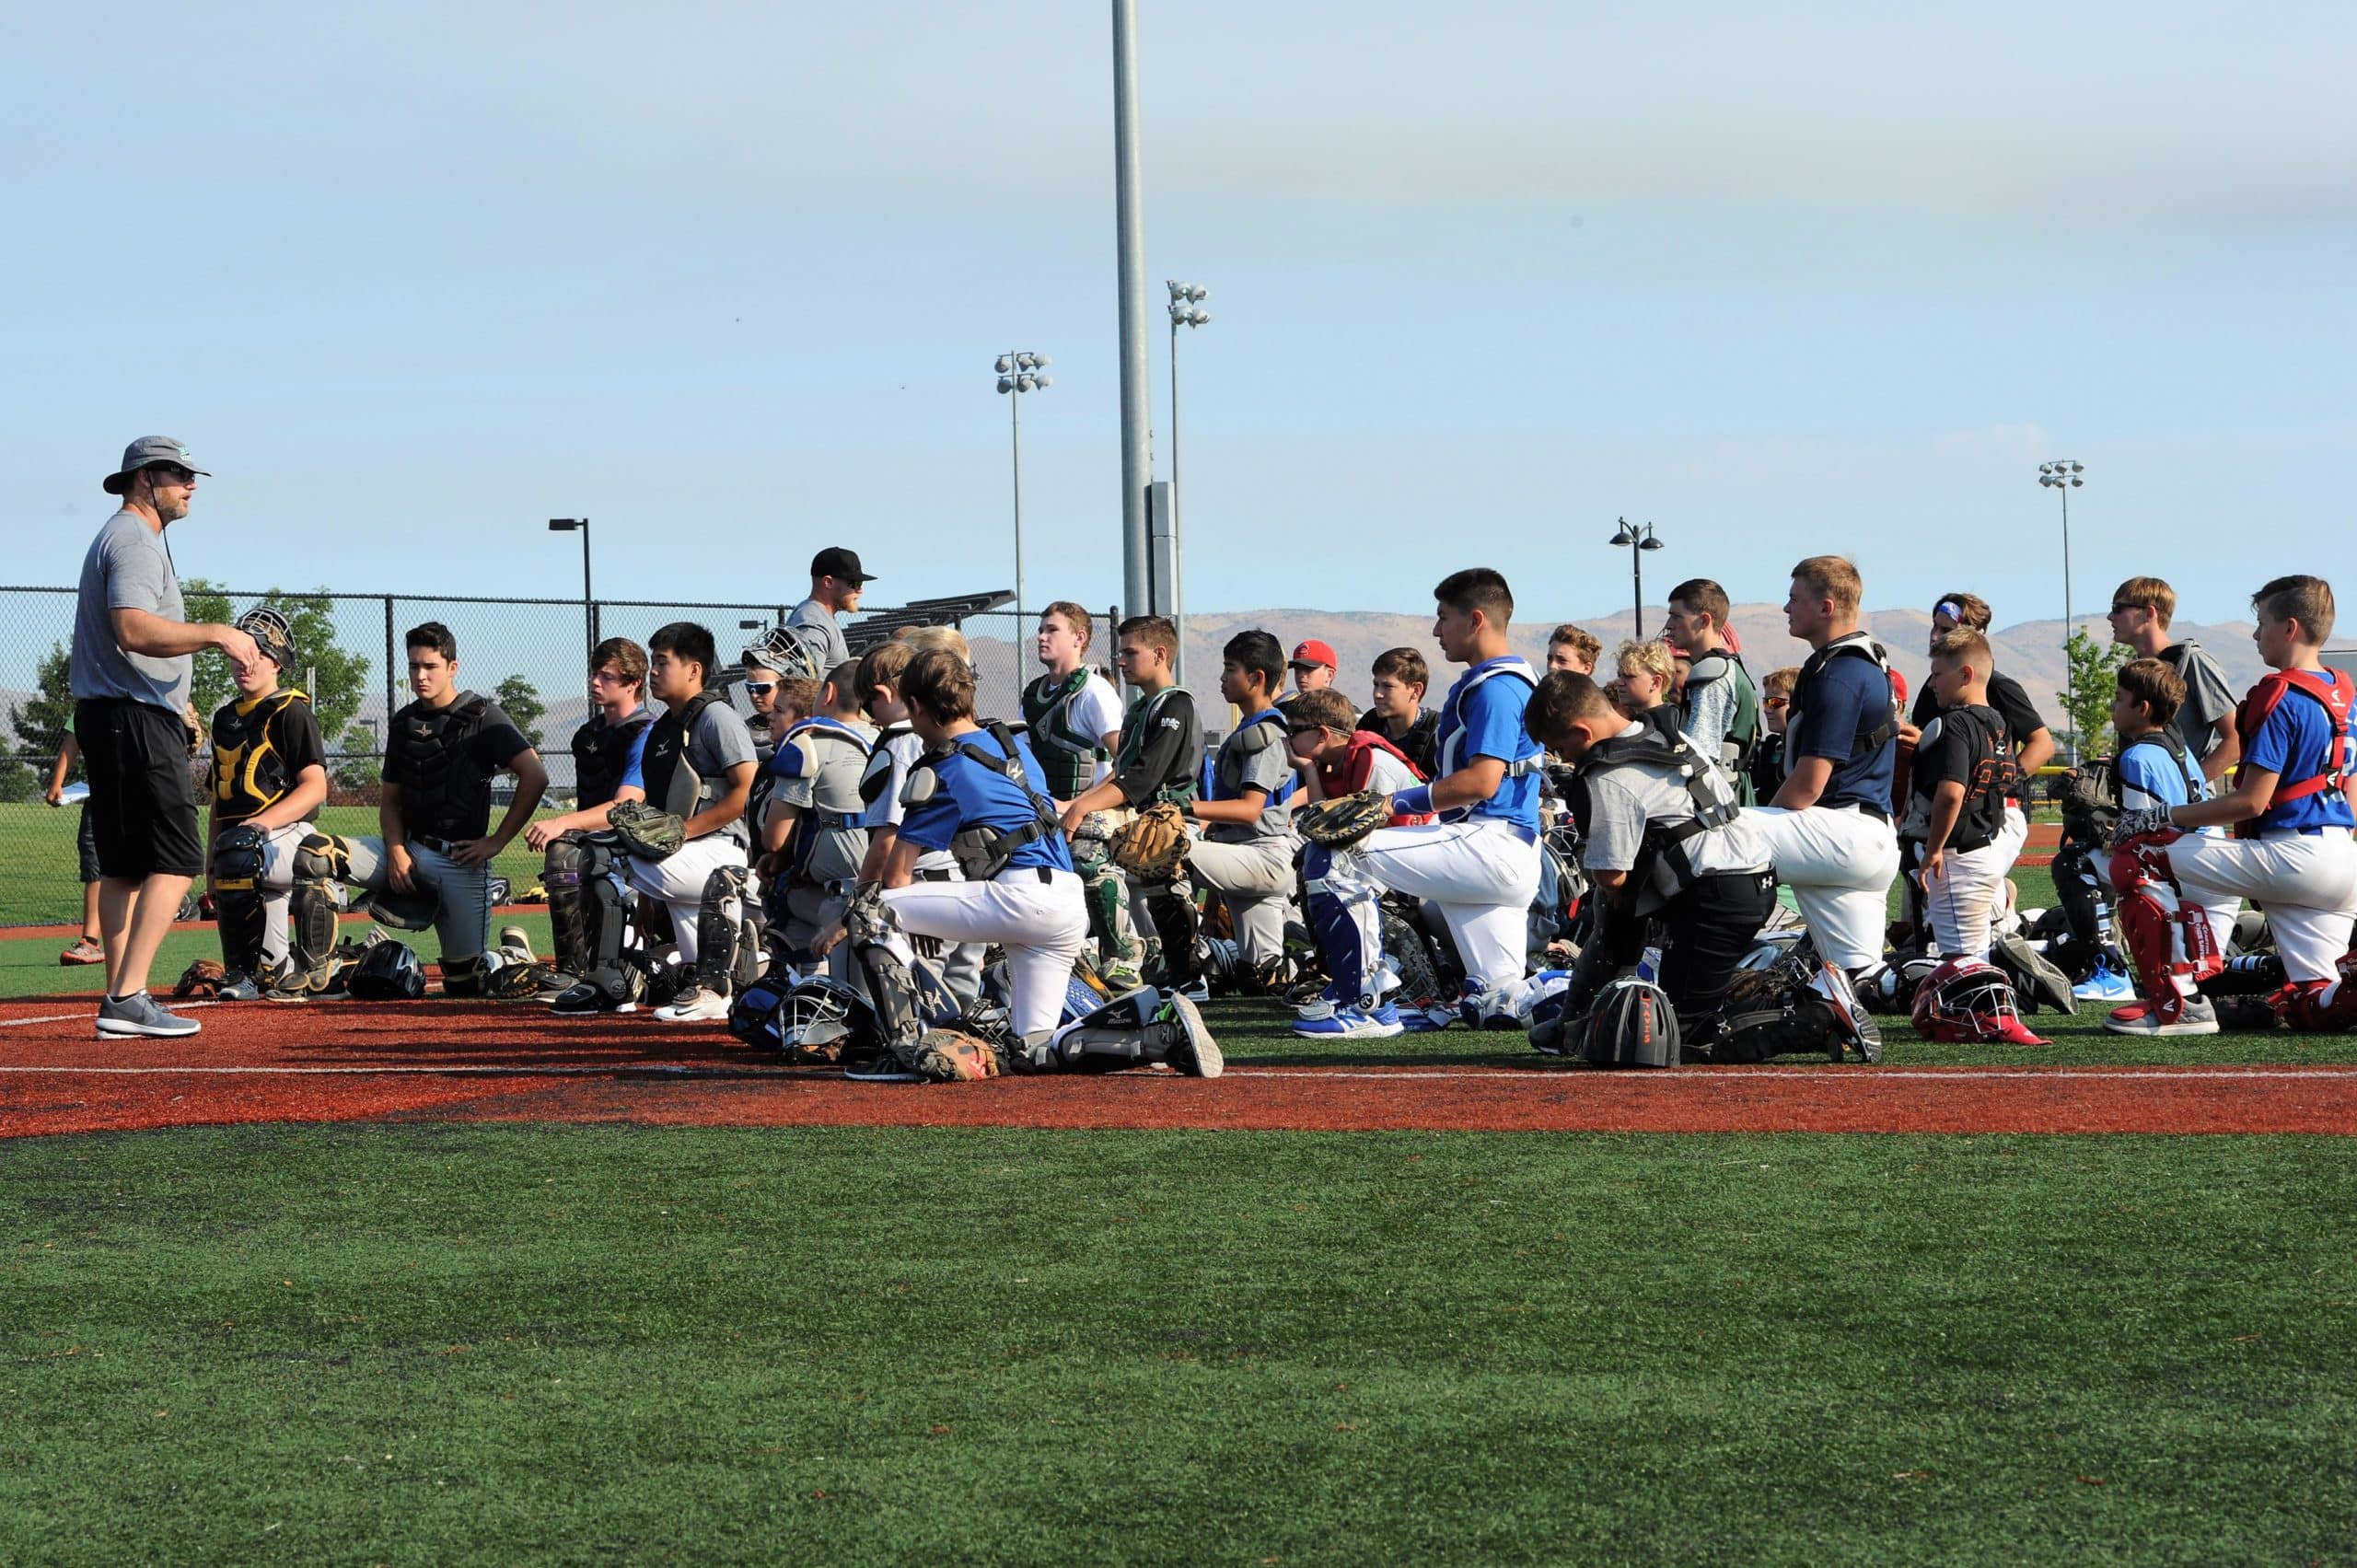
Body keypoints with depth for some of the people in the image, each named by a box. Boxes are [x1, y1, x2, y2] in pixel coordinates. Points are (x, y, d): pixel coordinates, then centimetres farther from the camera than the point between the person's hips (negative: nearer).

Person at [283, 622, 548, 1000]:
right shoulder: (405, 723, 12)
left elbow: (535, 776, -14)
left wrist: (498, 841, -14)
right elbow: (390, 800, 14)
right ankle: (312, 972, -15)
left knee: (465, 984, -6)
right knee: (313, 853, -17)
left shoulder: (483, 717, -6)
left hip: (459, 859, -5)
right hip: (408, 850, 5)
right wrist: (395, 850, -5)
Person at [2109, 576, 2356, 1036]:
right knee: (2312, 1005, 13)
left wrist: (2162, 817, -9)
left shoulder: (2282, 697, -12)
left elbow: (2252, 802, -15)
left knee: (2136, 855, -4)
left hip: (2291, 856, -9)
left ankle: (2178, 1006, -8)